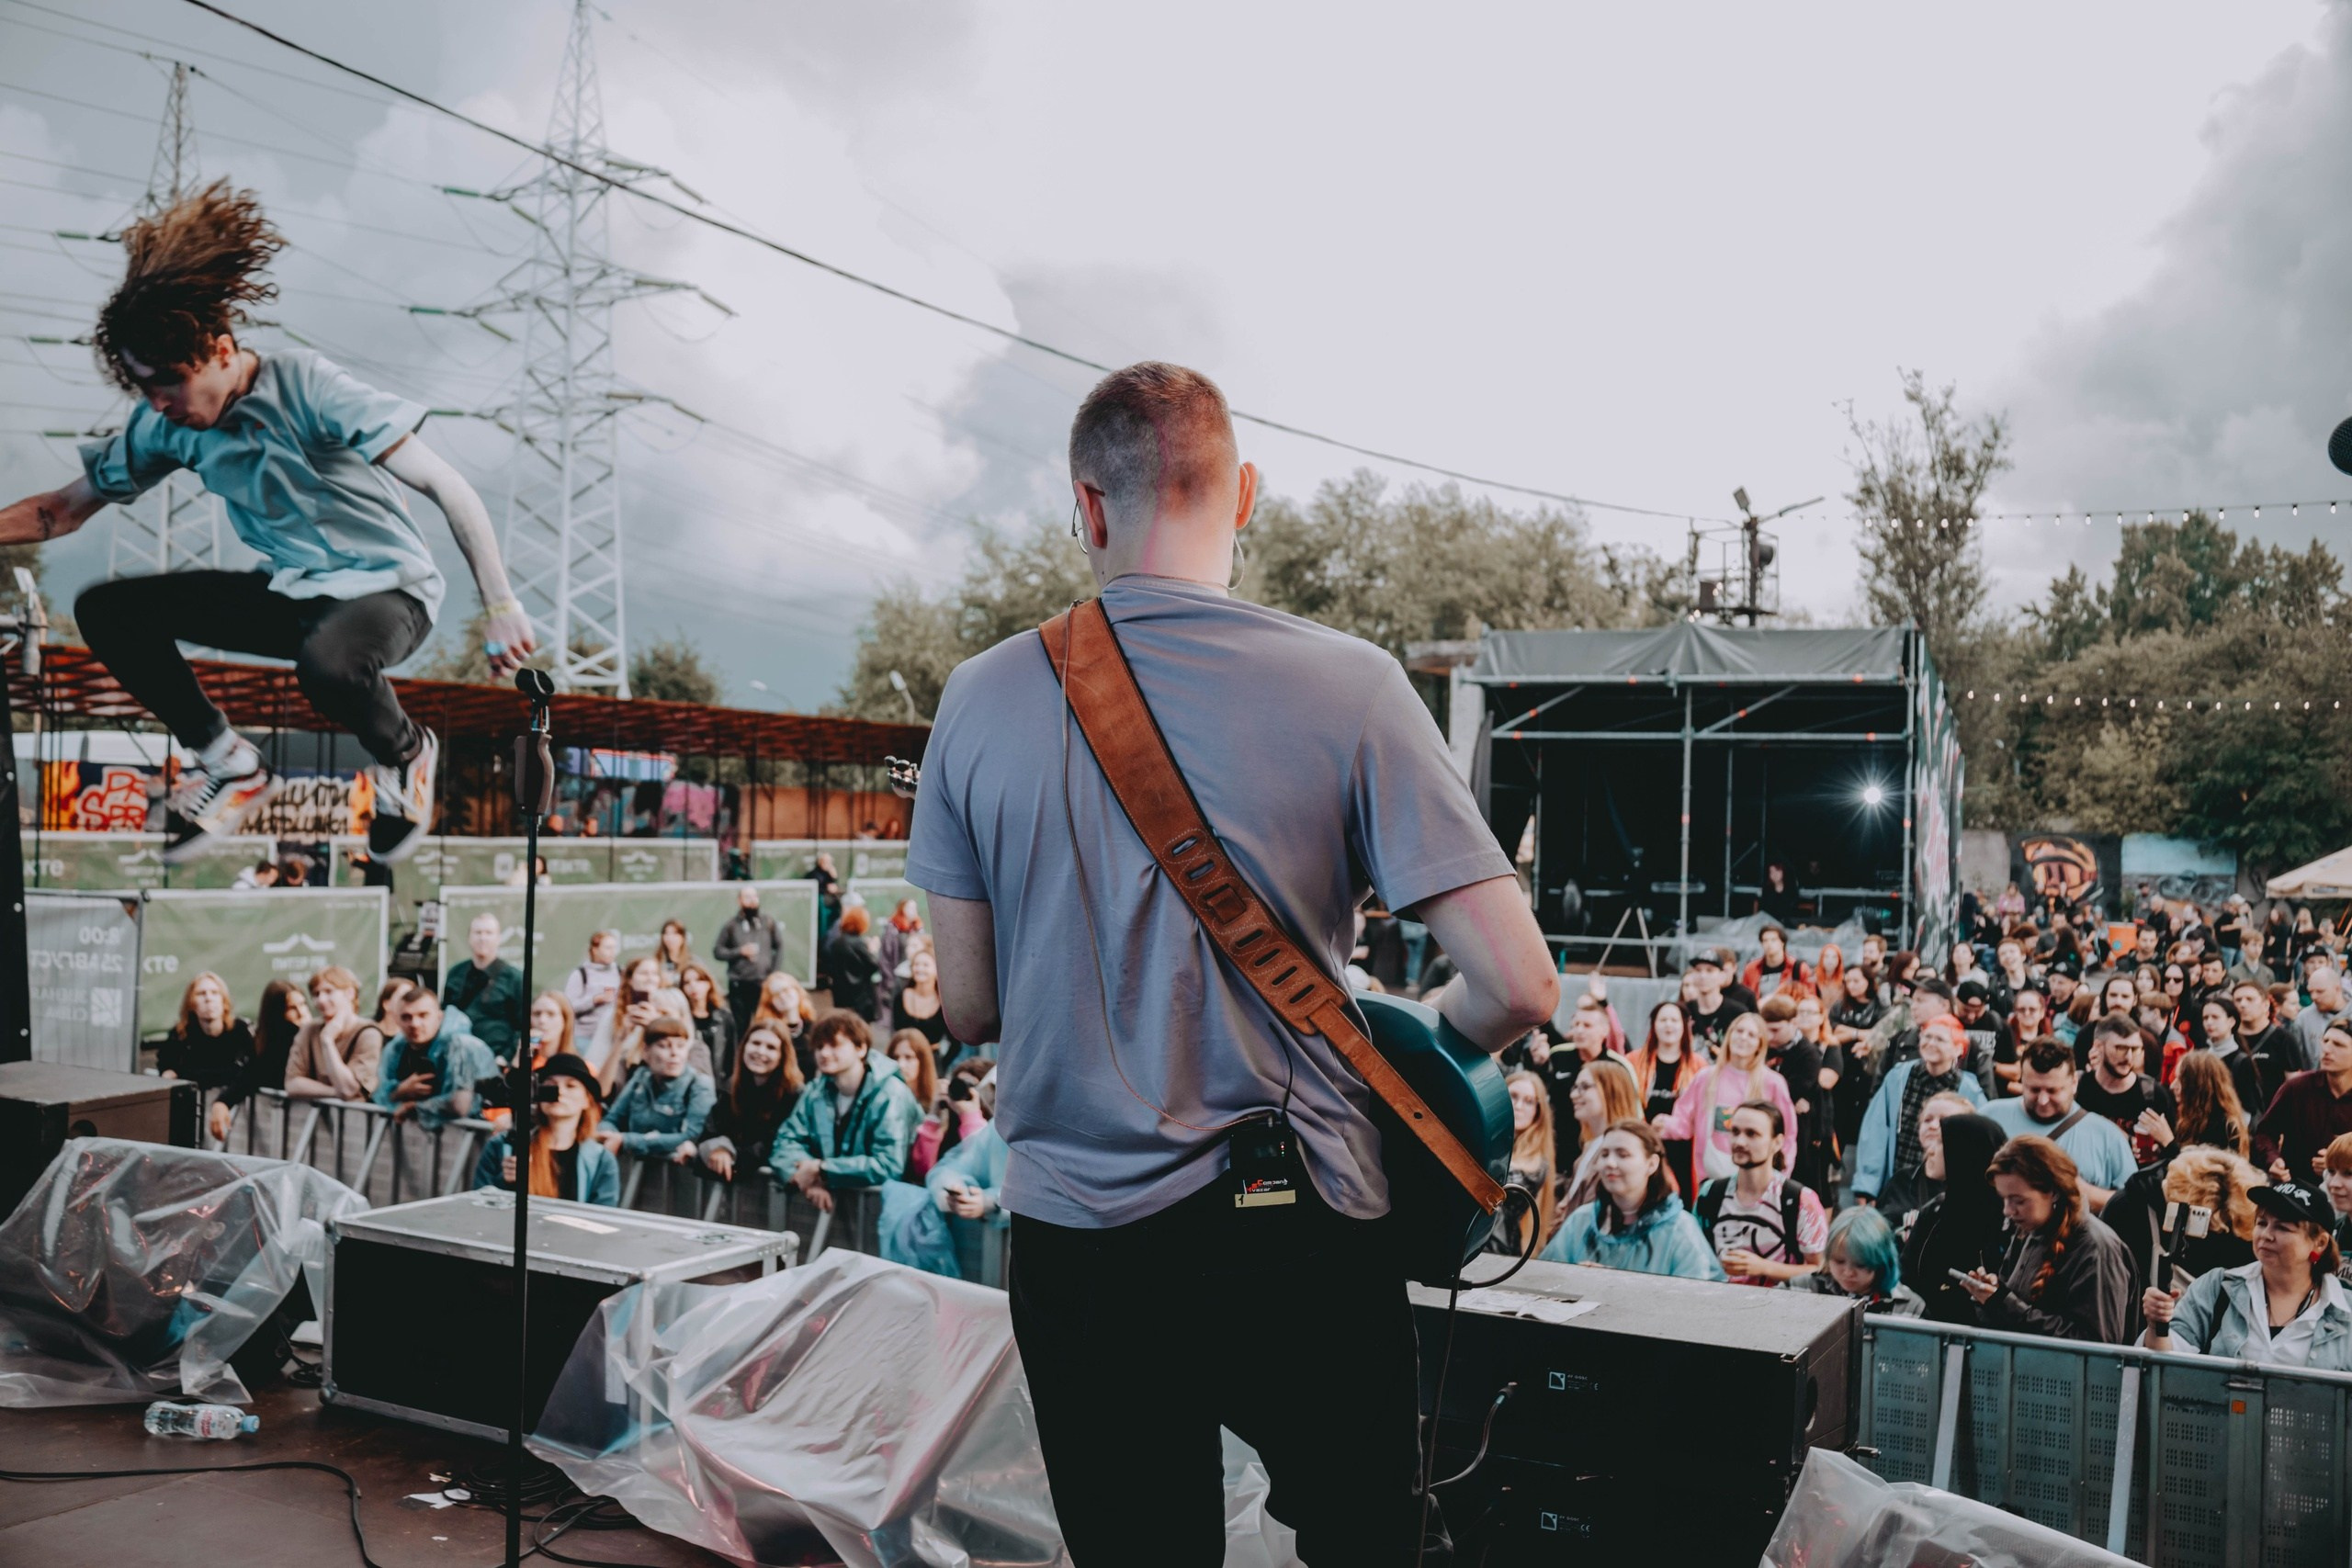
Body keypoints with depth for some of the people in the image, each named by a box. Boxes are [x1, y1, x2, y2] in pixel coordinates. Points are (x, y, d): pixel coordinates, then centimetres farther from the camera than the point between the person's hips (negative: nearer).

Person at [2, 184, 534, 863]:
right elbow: (64, 509, 7)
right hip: (292, 594, 6)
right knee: (106, 611, -9)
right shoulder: (166, 424, -4)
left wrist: (501, 607, -28)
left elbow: (447, 488, -24)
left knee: (327, 666, -41)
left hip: (389, 587, -6)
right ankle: (231, 767, 5)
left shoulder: (304, 387, -22)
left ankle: (405, 755, -6)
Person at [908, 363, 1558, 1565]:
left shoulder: (981, 699, -3)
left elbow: (968, 1009, 3)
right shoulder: (1348, 685, -10)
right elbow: (1518, 989, -13)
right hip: (1299, 1239, -2)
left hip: (1071, 1241, 2)